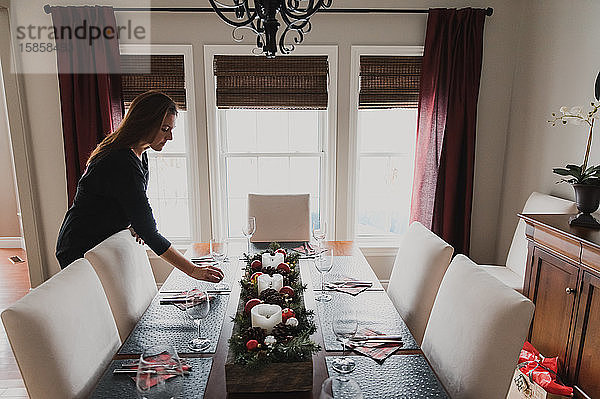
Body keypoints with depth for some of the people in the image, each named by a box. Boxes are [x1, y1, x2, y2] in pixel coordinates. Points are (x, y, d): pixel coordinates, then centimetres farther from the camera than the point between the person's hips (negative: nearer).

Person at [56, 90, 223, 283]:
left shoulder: (140, 155, 1)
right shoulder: (122, 165, -30)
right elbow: (148, 232, -29)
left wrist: (135, 225, -3)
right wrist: (193, 270, -27)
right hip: (81, 251, -9)